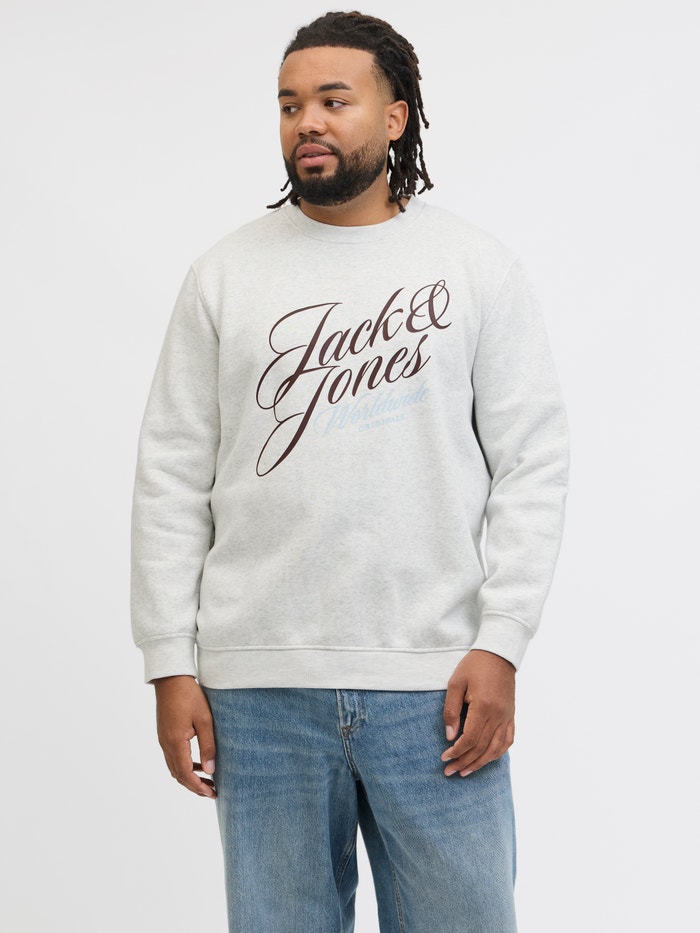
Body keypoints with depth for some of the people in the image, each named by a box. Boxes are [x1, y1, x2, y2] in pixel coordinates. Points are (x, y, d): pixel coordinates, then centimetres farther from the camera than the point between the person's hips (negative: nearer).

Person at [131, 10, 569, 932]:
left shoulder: (479, 266, 4)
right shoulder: (225, 275, 7)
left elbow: (534, 463, 1)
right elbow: (171, 478, 6)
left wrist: (499, 644, -8)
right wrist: (171, 665, 0)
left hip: (435, 684, -1)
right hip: (258, 688, 1)